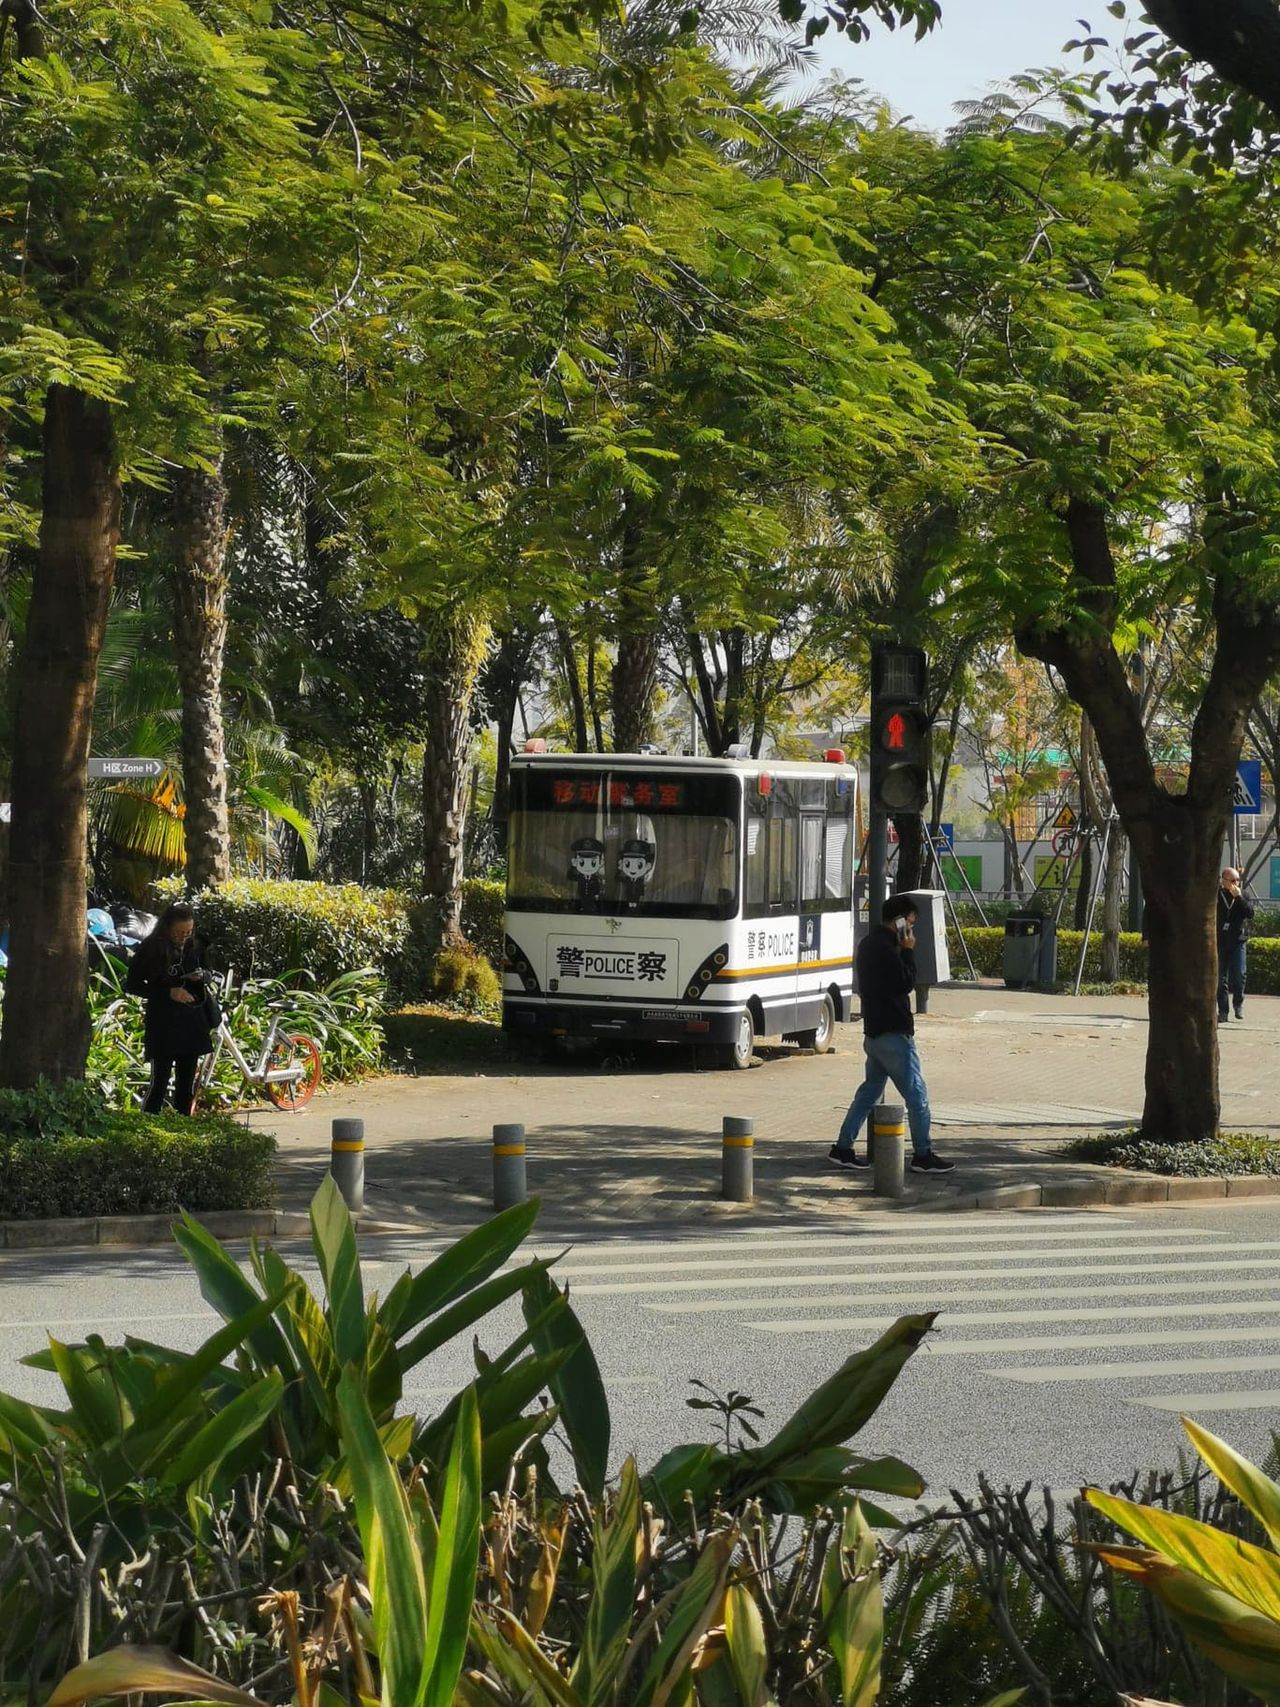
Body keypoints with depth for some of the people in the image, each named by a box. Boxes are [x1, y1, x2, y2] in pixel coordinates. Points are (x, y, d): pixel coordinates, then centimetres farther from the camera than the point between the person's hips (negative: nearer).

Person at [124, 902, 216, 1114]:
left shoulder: (193, 946, 5)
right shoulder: (150, 948, -8)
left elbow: (208, 973, 19)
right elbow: (132, 985, -7)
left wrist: (202, 975, -7)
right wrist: (168, 992, -17)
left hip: (191, 1022, 5)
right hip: (163, 1024, -5)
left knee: (187, 1083, 7)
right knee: (160, 1082, -9)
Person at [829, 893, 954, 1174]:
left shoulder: (869, 943, 14)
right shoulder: (885, 948, -20)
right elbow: (906, 983, -19)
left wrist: (903, 951, 11)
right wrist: (908, 951, -12)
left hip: (875, 1031, 10)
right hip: (893, 1033, -10)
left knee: (870, 1090, 15)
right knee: (916, 1094, -2)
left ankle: (843, 1148, 15)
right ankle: (923, 1156, 4)